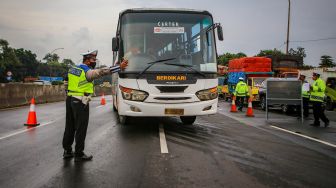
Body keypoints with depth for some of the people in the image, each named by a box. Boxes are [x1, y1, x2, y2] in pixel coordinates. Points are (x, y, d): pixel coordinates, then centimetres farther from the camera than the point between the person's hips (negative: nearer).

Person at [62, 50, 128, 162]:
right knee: (81, 129, 0)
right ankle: (79, 154, 7)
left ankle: (67, 151, 26)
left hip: (70, 100, 9)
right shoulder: (87, 72, -14)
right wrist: (119, 67, -28)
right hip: (80, 103, -8)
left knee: (70, 127, 16)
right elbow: (102, 72, -26)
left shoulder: (73, 68, 12)